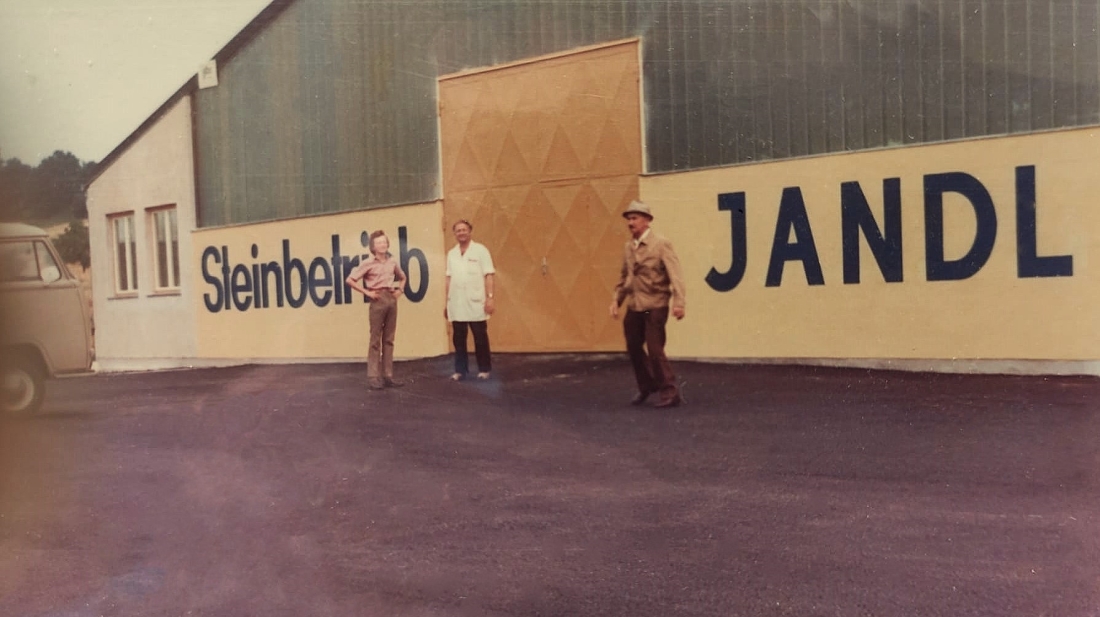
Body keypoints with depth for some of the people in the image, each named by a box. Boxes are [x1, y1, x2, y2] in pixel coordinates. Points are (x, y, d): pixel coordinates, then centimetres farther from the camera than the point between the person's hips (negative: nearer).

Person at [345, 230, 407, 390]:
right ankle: (373, 376, 0)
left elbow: (402, 277, 28)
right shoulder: (368, 263, -4)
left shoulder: (392, 262, 10)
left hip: (392, 299, 5)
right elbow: (349, 280, -7)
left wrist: (400, 290, 11)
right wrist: (366, 292, -8)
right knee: (376, 340, -3)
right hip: (378, 300, -5)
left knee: (389, 339, 7)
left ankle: (388, 376, 11)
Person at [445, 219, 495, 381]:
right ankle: (460, 370, 13)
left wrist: (490, 297, -13)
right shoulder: (451, 254, 12)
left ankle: (484, 369, 12)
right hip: (456, 305, 4)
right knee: (458, 339, 6)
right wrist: (446, 302, 12)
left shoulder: (480, 250, -1)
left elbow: (488, 276, -5)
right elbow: (448, 279, 14)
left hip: (476, 303, -4)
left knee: (480, 338, 2)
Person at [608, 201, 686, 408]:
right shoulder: (628, 247, 9)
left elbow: (675, 274, -17)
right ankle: (647, 386, 34)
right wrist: (617, 299, 7)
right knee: (633, 348, 14)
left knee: (655, 349, -8)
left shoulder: (661, 244, -9)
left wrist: (678, 302, -27)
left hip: (655, 306, -7)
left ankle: (669, 393, 6)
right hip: (634, 307, 7)